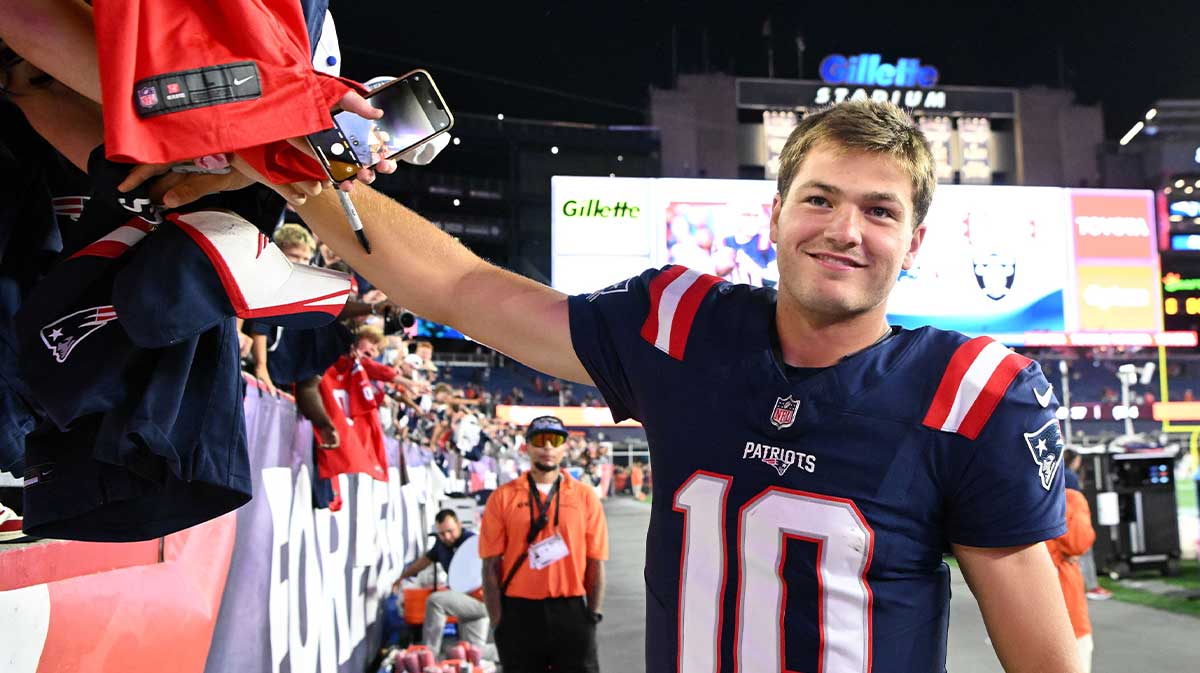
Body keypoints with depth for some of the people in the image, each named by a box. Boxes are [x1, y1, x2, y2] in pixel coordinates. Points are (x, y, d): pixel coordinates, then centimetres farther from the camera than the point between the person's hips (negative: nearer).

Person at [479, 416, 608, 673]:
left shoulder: (585, 496, 5)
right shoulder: (503, 497, 3)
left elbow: (596, 562, 5)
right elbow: (491, 564, 1)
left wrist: (593, 614, -1)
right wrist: (498, 621, -3)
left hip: (571, 611, 1)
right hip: (520, 612, 0)